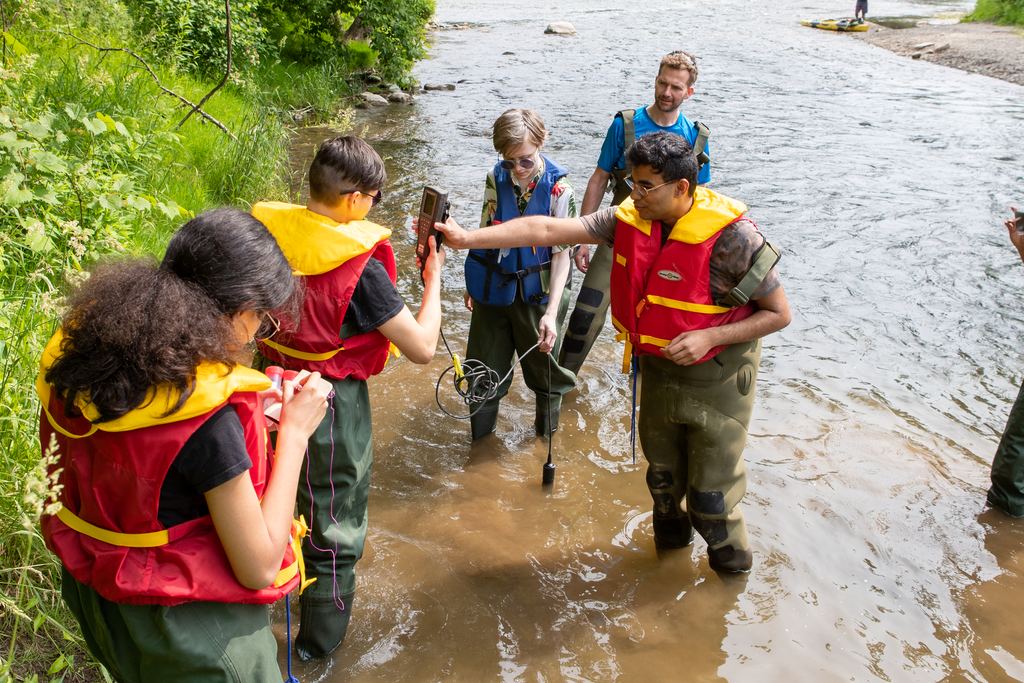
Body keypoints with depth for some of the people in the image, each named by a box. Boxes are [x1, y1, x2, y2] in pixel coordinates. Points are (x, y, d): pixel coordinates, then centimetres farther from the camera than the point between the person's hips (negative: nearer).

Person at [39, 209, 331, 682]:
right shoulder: (209, 417, -33)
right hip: (187, 633, -7)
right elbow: (259, 568, -23)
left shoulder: (85, 358, -10)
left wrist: (242, 412, 3)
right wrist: (294, 431, -19)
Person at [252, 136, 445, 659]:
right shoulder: (360, 265, -25)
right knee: (333, 525, 14)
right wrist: (433, 279, -8)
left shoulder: (267, 229, -8)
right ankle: (319, 645, 32)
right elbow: (422, 347, -20)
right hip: (331, 401, -7)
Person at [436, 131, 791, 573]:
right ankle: (671, 534, 52)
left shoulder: (730, 237, -26)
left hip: (717, 377, -5)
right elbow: (548, 229, -13)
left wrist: (709, 337, -28)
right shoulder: (629, 218, -12)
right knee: (662, 474, 22)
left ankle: (732, 563, 34)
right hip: (657, 367, 5)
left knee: (711, 496, 3)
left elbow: (779, 313, -16)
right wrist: (467, 239, -19)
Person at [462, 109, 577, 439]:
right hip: (493, 287, 3)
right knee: (484, 365, 13)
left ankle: (547, 433, 37)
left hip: (536, 291, -3)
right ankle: (480, 439, 34)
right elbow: (485, 232, 8)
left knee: (542, 364, 11)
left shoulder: (558, 188, -16)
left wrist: (551, 312, -22)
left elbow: (562, 252, -15)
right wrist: (473, 281, 10)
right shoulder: (496, 178, -5)